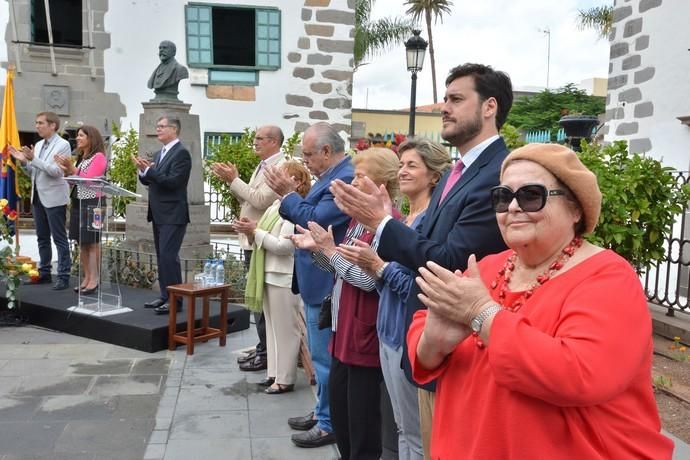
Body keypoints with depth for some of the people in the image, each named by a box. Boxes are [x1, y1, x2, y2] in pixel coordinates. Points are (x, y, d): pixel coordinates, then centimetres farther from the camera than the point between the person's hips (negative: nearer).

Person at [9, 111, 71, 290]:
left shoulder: (63, 145, -10)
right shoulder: (38, 145, 12)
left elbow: (56, 171, -19)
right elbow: (33, 172, 16)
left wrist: (33, 159, -23)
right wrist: (23, 161, -2)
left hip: (54, 199, -8)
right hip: (38, 197, 8)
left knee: (59, 239, -3)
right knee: (42, 238, 14)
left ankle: (63, 276, 2)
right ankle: (44, 273, 23)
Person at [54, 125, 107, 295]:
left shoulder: (99, 157, -8)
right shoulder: (80, 157, 16)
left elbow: (88, 179, -16)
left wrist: (71, 167, -20)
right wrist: (65, 170, 1)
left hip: (92, 204, -8)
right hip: (78, 203, 8)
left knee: (93, 243, -4)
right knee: (82, 243, 9)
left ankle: (94, 280, 0)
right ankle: (86, 278, 15)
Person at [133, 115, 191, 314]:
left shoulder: (181, 153, -11)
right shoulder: (159, 154, 16)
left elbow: (172, 181, -20)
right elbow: (149, 181, 15)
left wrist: (148, 169, -22)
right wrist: (143, 171, -5)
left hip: (173, 215, -9)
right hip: (159, 214, 9)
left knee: (169, 256, -11)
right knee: (162, 256, 12)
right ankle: (165, 296, 20)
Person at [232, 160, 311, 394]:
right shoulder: (275, 205, 12)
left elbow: (284, 246, -22)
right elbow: (263, 240, 18)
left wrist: (255, 231, -18)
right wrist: (250, 230, -1)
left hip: (284, 278, -9)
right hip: (268, 275, 9)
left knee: (285, 329, 1)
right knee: (272, 327, 16)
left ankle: (285, 379, 11)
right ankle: (274, 373, 27)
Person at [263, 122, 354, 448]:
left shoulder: (346, 179, -21)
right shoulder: (331, 176, 12)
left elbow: (315, 221, -24)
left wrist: (287, 193, -16)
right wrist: (291, 194, 3)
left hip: (326, 283, -11)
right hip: (318, 280, 11)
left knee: (325, 357, 1)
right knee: (321, 354, 20)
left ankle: (331, 424, 16)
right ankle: (322, 412, 34)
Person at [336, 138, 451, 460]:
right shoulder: (402, 220, 12)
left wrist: (378, 265, -18)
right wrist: (372, 267, 0)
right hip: (390, 332, 9)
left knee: (417, 434, 6)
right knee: (402, 429, 20)